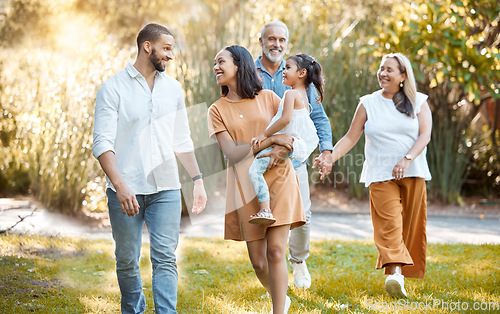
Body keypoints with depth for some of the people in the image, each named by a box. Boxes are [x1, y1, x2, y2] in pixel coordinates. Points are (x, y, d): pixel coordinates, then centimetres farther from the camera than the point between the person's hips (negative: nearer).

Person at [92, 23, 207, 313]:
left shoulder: (173, 88, 12)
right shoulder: (113, 88, -3)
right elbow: (102, 143, -10)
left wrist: (198, 180, 14)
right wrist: (120, 185, -22)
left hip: (166, 190, 3)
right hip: (126, 191, -3)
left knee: (165, 259, -7)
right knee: (127, 261, 7)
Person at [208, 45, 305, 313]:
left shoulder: (268, 98, 8)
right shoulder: (217, 110, 6)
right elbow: (231, 153, -5)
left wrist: (280, 151, -14)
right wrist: (270, 140, -15)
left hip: (278, 180, -1)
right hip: (245, 188, 1)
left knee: (275, 250, -12)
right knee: (258, 261, 4)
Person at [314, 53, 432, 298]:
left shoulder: (418, 102, 9)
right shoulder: (368, 104, 11)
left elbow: (425, 135, -2)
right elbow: (351, 137, 9)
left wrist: (407, 159, -18)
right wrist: (330, 158, -6)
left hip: (413, 174, 2)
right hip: (380, 175, -1)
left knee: (412, 226, 0)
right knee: (389, 222, -18)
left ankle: (404, 272, 13)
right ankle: (394, 273, -32)